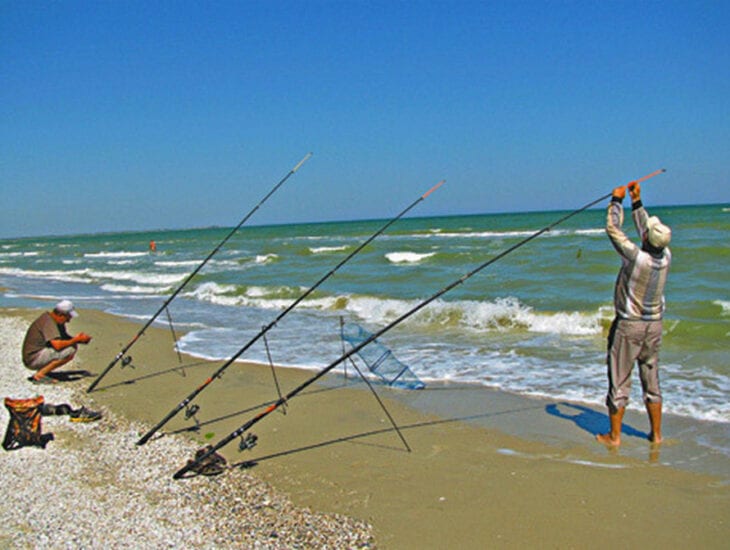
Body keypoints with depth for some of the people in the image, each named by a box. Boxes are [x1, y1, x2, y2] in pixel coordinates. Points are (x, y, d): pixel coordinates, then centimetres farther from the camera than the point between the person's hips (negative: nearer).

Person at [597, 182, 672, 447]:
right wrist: (636, 202, 15)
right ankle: (656, 433, 23)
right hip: (654, 324, 6)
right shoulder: (666, 256, -5)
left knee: (619, 379, 3)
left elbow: (613, 229, -14)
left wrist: (616, 201, -2)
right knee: (651, 377, 15)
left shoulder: (637, 257, -22)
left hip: (629, 325, -6)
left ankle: (614, 435, 9)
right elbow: (646, 228, 11)